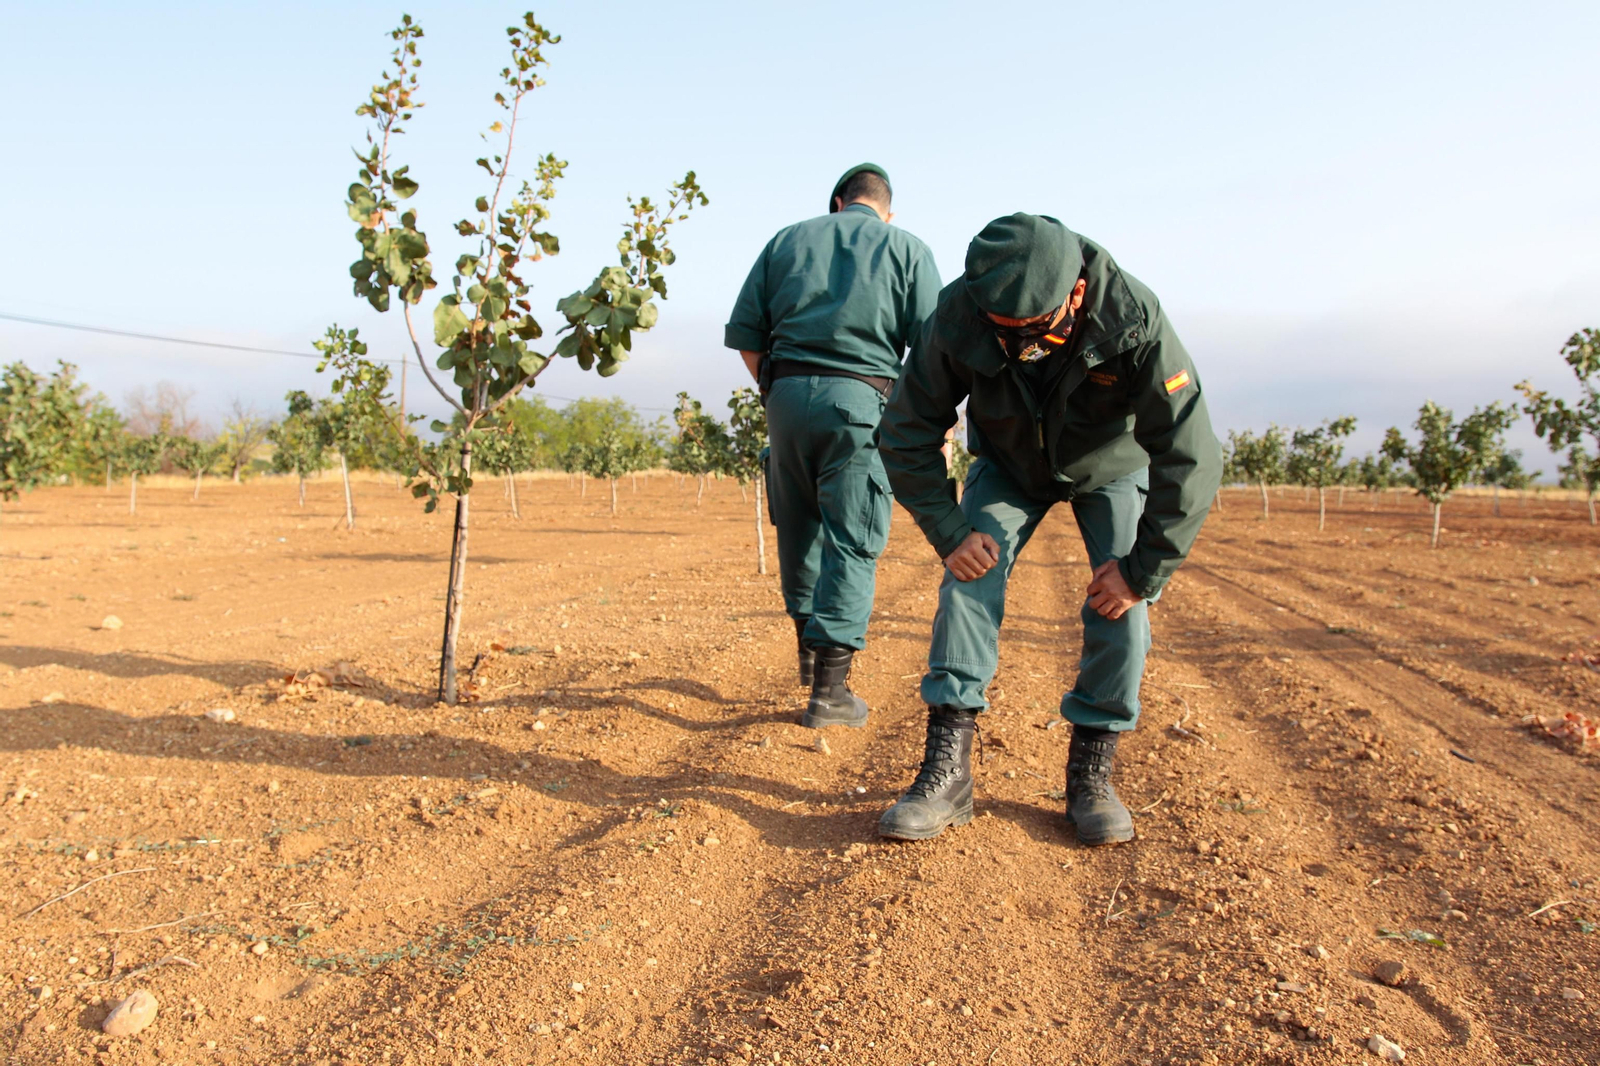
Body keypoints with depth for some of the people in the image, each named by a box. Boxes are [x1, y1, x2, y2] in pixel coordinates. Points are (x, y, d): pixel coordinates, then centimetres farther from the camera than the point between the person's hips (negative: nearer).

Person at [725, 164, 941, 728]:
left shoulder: (787, 240, 16)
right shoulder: (907, 249, 9)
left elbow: (744, 334, 9)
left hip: (787, 392, 3)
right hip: (861, 398, -3)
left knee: (799, 526, 18)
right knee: (851, 542, 0)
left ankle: (809, 648, 30)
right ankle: (830, 687, -1)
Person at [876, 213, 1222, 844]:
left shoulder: (1134, 321, -37)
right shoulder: (957, 318, -33)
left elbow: (1190, 455, -31)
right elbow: (906, 433, -19)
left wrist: (1146, 568, -30)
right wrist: (948, 532, -23)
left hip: (1112, 466, -1)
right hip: (1008, 465, 1)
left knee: (1124, 599, -18)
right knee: (969, 581, -16)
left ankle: (1091, 772, -3)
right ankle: (946, 771, -13)